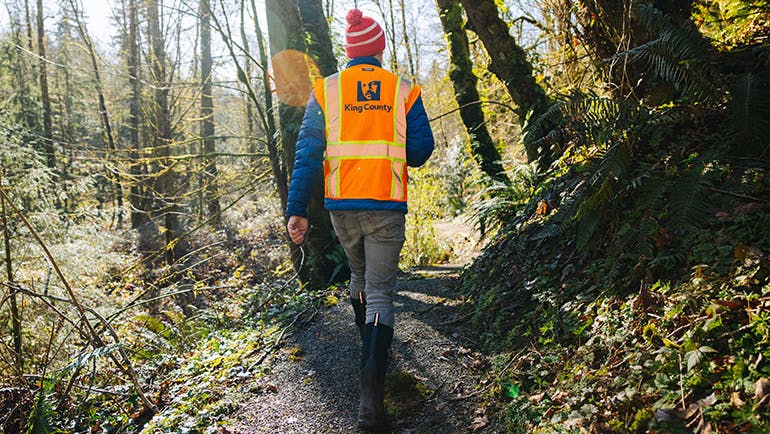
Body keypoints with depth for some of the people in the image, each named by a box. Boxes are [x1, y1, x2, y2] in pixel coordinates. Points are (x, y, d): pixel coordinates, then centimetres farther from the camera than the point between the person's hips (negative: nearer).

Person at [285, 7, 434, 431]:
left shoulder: (325, 90, 1)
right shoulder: (404, 91, 0)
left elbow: (307, 153, -4)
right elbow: (421, 151, 1)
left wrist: (297, 209, -6)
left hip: (342, 205, 2)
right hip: (387, 206, -2)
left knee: (359, 276, 26)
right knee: (380, 292, 0)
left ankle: (370, 350, 43)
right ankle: (370, 392, -13)